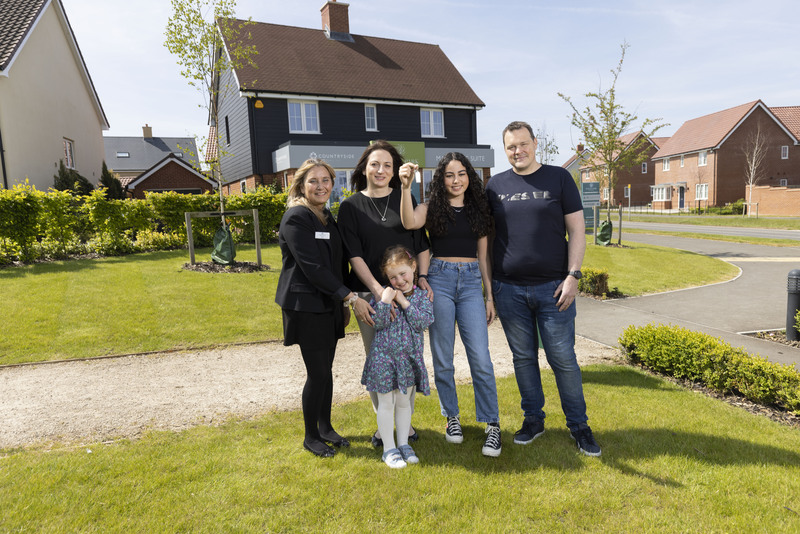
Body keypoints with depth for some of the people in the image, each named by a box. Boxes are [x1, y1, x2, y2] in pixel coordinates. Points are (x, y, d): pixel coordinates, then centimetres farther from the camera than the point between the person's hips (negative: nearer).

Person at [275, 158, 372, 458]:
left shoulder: (327, 218, 14)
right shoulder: (296, 218, -13)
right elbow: (312, 267, -20)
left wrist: (344, 302, 16)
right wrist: (350, 297, -21)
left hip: (329, 305, 8)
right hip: (306, 306, -8)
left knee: (325, 370, 14)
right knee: (318, 373, -2)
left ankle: (325, 427, 30)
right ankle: (311, 437, 17)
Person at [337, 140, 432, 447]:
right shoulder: (350, 207, 4)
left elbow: (422, 244, 11)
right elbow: (354, 254, -4)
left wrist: (422, 278, -4)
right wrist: (377, 289, -15)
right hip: (370, 292, -1)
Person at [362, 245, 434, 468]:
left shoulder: (421, 296, -1)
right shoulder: (384, 294, -6)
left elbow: (424, 321, -14)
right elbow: (377, 323, -14)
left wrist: (405, 302, -18)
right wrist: (384, 302, -27)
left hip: (409, 357, 2)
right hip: (384, 356, -2)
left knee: (404, 402, 15)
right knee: (386, 403, 7)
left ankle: (403, 444, 29)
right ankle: (389, 448, 19)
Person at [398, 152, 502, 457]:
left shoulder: (478, 209, 12)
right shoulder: (432, 208, 4)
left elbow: (483, 256, 14)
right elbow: (409, 223, -19)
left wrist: (490, 296, 11)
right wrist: (406, 188, -27)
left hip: (471, 282, 1)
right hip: (439, 280, -1)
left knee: (480, 357, -5)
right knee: (442, 357, 7)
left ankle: (492, 424, 7)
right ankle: (452, 417, 25)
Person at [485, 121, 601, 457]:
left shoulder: (559, 178, 4)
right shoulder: (495, 186, 8)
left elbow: (576, 230, 1)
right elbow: (487, 237, 11)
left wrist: (573, 276, -8)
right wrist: (487, 284, 6)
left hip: (553, 287, -2)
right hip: (509, 290, 2)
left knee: (564, 359, 2)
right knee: (523, 357, 11)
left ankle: (578, 425, 19)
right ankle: (533, 420, 27)